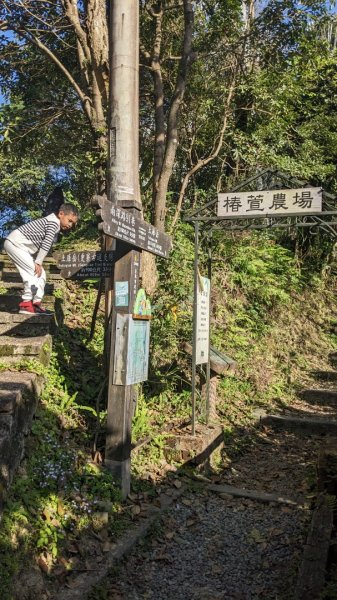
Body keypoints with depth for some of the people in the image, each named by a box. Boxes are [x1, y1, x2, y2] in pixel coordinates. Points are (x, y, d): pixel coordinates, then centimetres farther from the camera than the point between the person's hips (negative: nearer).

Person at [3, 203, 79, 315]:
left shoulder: (53, 224, 17)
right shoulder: (53, 222, -14)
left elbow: (45, 245, 13)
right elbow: (46, 244, -20)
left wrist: (37, 262, 3)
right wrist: (38, 263, -18)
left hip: (21, 246, 10)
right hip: (15, 243, -10)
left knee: (40, 273, 7)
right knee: (35, 271, -16)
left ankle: (36, 303, 7)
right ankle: (26, 305, -13)